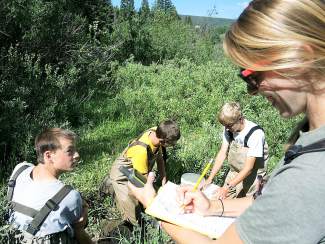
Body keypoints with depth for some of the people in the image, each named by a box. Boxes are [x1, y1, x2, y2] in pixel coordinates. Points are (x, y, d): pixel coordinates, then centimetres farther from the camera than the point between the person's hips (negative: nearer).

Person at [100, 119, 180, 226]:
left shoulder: (156, 132, -19)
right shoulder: (141, 150, -40)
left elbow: (160, 158, -3)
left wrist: (164, 183, -2)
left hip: (138, 173, 7)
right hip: (122, 176, -7)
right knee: (135, 219, -4)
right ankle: (111, 185, 11)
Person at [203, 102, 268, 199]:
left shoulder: (256, 134, -27)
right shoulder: (228, 129, -10)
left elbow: (248, 168, -26)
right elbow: (222, 153, -6)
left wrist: (228, 187, -31)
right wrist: (210, 178, -12)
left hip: (252, 175, -5)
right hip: (234, 173, 5)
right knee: (223, 200, 6)